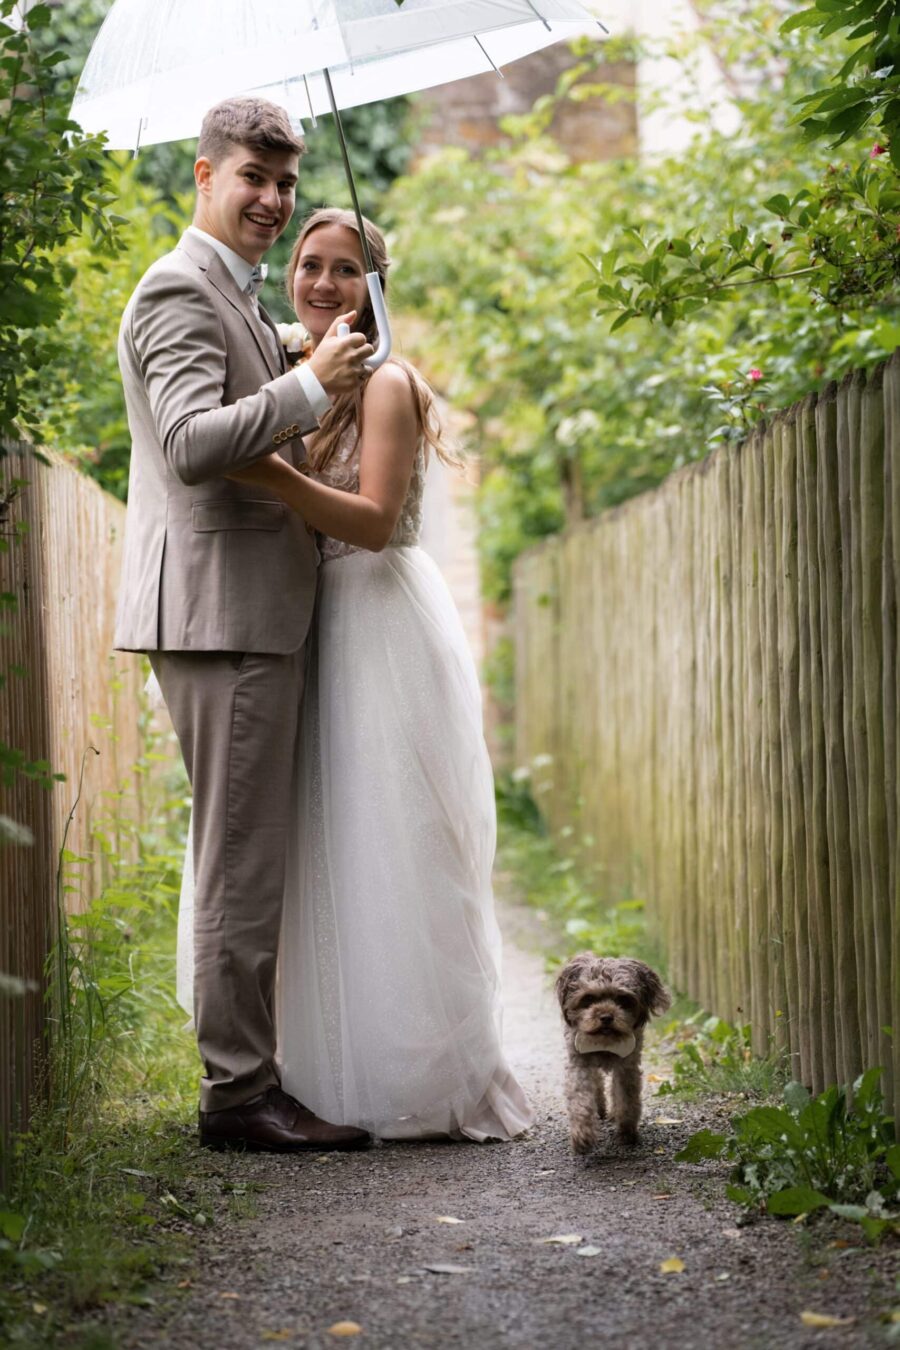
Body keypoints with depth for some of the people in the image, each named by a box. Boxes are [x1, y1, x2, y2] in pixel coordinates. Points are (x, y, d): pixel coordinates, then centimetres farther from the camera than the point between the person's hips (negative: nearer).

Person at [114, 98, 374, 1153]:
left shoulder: (235, 297, 23)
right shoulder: (179, 291, -10)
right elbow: (193, 443, -23)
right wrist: (310, 385, -22)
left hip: (253, 613, 10)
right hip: (221, 612, -10)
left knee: (248, 858, 13)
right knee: (243, 860, -8)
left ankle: (249, 1076, 20)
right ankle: (238, 1094, -2)